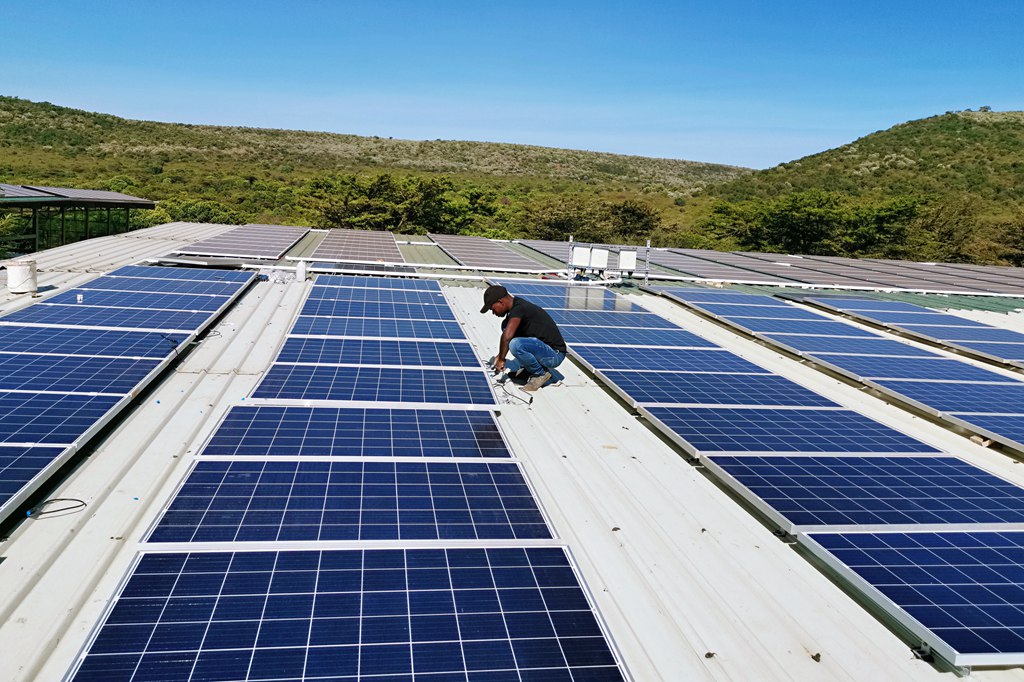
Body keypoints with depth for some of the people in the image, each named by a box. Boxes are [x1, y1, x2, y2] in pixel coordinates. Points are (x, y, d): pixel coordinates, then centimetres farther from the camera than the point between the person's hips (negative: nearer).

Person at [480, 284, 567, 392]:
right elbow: (507, 332, 24)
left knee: (515, 345, -33)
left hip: (555, 354, -10)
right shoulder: (517, 305, 10)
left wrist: (501, 359, -18)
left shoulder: (519, 308, -20)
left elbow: (506, 336, -31)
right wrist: (500, 355, 19)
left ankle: (540, 374, -4)